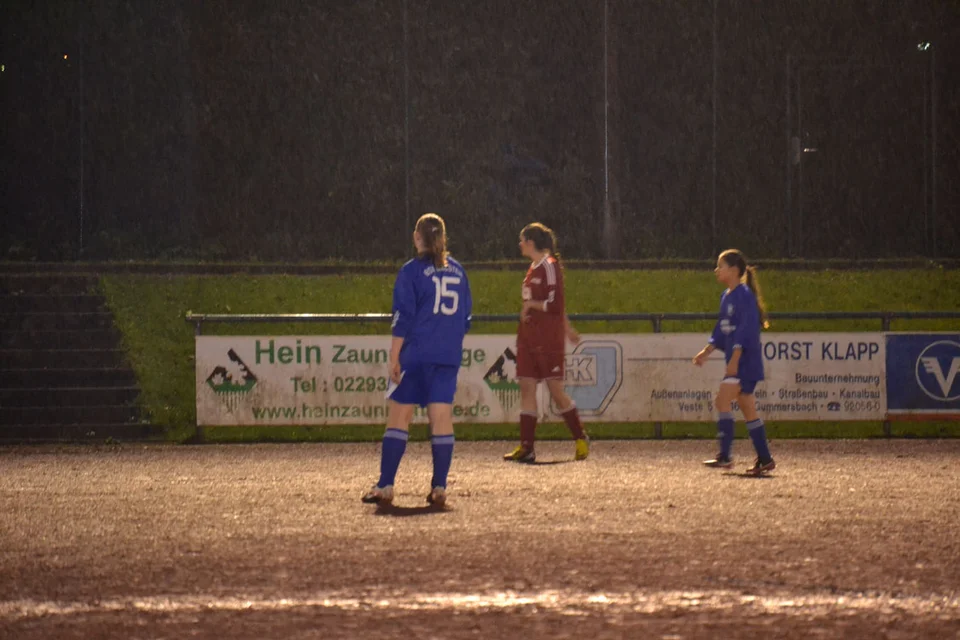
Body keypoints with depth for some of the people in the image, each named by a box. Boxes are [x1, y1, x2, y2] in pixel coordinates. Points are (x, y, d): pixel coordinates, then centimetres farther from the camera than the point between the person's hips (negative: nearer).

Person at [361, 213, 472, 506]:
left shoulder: (412, 271, -5)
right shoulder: (457, 271, 10)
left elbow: (403, 319, -9)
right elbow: (465, 315, 15)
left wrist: (394, 358, -7)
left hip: (416, 354, -4)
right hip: (449, 356, 4)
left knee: (398, 416, 1)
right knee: (442, 418, 3)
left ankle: (385, 487, -2)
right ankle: (439, 488, -1)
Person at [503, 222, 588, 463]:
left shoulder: (549, 266, -12)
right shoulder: (534, 268, 15)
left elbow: (554, 305, -19)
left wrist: (530, 304, -10)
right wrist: (567, 328, 28)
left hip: (548, 339, -9)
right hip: (529, 338, 9)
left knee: (556, 389, -6)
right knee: (527, 388, 2)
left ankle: (581, 440, 8)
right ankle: (526, 447, 1)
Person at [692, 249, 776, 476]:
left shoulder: (744, 295, -12)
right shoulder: (726, 297, 16)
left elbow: (745, 329, -20)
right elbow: (721, 330, 23)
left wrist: (735, 358, -25)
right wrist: (707, 351, 15)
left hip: (746, 361, -10)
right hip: (736, 363, 10)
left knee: (723, 400, -17)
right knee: (748, 410, 10)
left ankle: (724, 456, -20)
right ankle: (765, 459, 14)